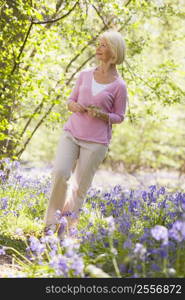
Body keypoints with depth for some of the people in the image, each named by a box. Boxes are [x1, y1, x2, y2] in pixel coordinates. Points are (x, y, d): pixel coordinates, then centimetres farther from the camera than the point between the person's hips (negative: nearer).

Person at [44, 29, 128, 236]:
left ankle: (69, 227, 18)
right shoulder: (85, 75, 6)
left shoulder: (119, 86, -4)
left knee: (80, 187, 2)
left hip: (96, 141, -2)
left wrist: (101, 114, -16)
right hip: (71, 133, 2)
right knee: (60, 173, -18)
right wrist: (73, 106, -8)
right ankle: (52, 222, -3)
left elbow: (119, 117, 4)